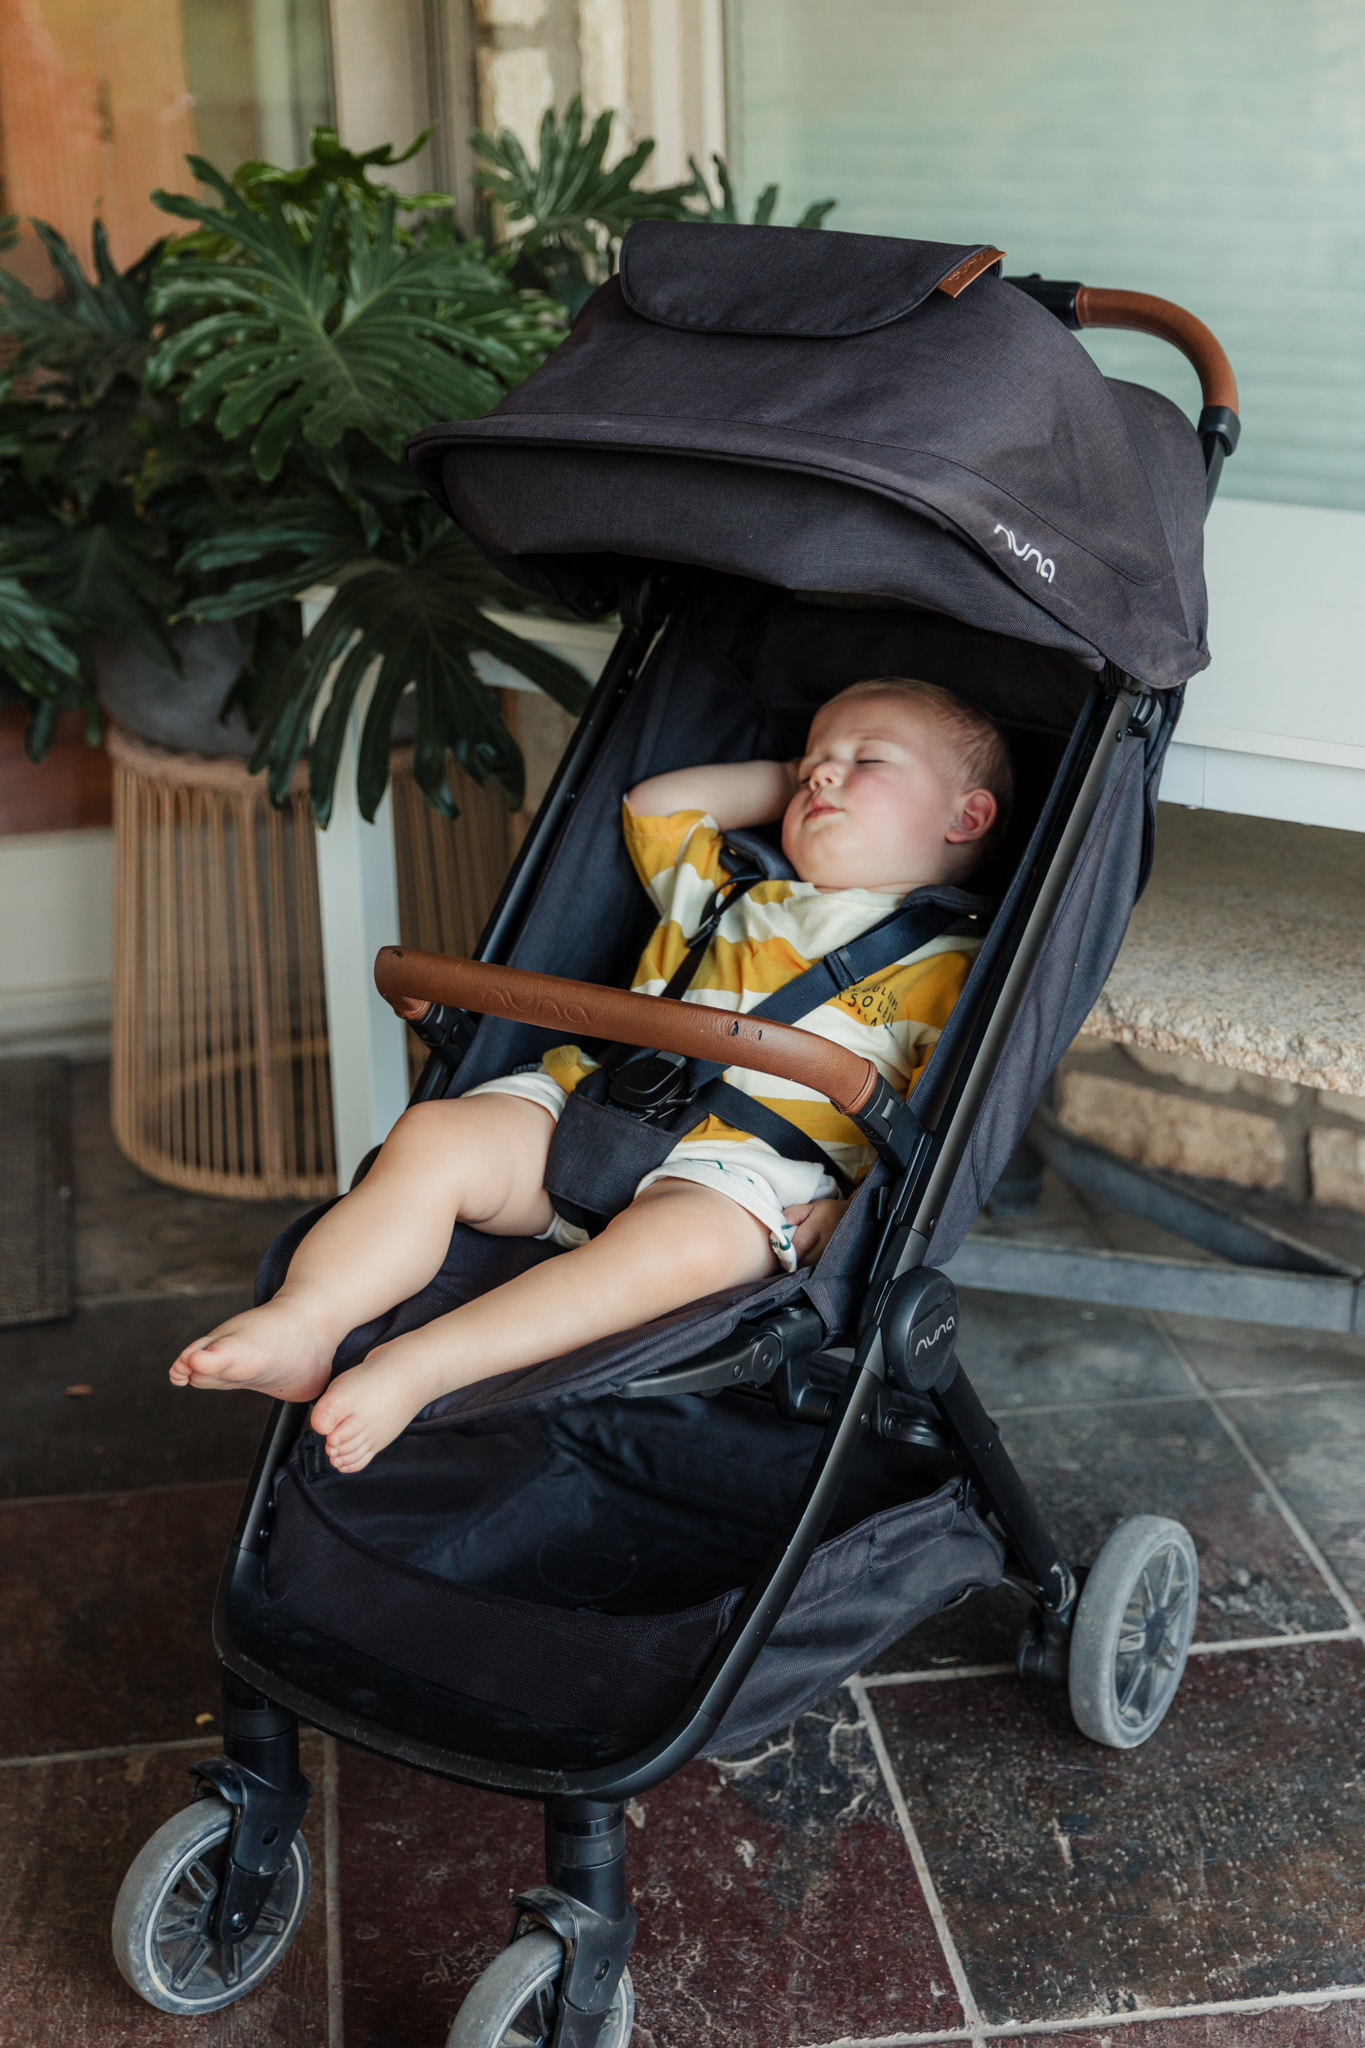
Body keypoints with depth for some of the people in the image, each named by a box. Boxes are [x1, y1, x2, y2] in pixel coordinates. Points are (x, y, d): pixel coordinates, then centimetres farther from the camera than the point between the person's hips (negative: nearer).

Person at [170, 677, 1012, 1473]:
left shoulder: (947, 965, 11)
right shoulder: (737, 900, 30)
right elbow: (653, 808, 39)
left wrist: (856, 1210, -15)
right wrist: (784, 784, 36)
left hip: (737, 1172, -5)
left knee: (679, 1240, -38)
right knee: (435, 1136, -19)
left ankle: (418, 1364, -43)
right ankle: (300, 1320, -29)